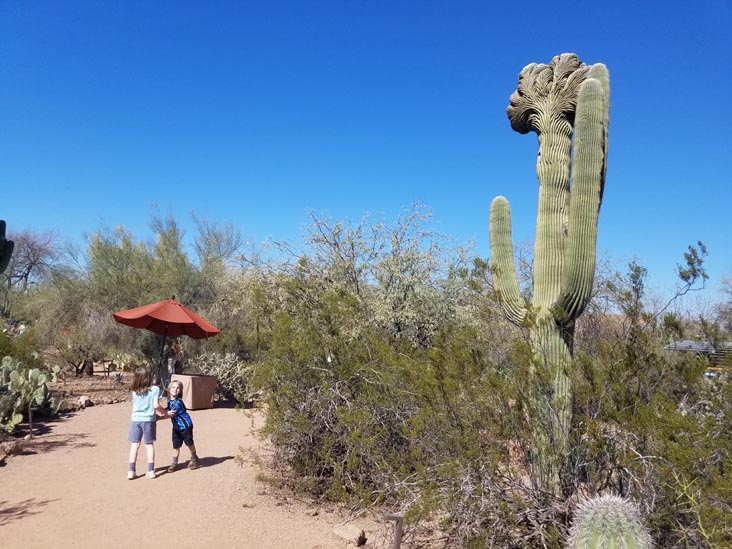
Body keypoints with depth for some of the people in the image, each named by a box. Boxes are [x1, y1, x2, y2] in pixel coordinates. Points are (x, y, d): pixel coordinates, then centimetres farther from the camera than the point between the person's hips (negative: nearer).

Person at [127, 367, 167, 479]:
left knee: (134, 445, 9)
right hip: (148, 420, -2)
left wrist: (159, 413, 18)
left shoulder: (134, 391, 5)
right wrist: (164, 411, 5)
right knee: (149, 445, 9)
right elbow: (156, 405, -15)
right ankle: (151, 470, 11)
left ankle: (131, 471, 8)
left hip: (135, 419, 2)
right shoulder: (155, 389, -8)